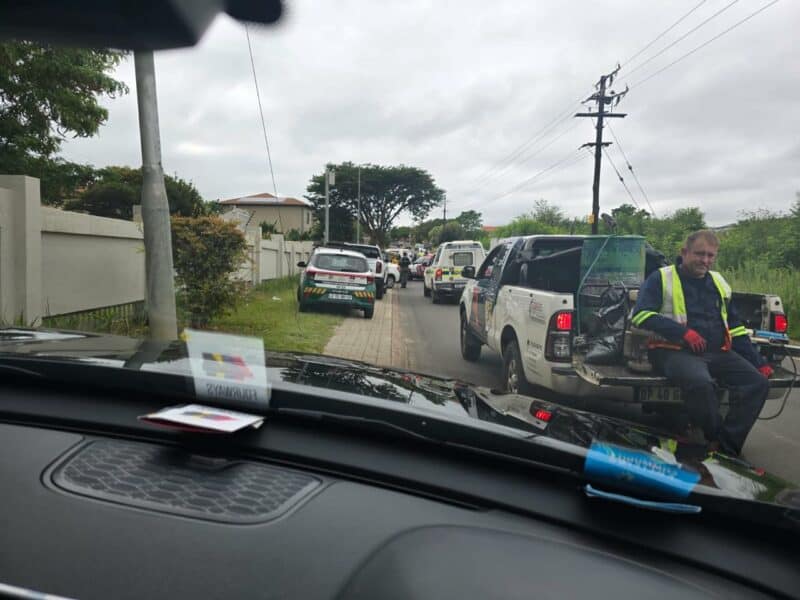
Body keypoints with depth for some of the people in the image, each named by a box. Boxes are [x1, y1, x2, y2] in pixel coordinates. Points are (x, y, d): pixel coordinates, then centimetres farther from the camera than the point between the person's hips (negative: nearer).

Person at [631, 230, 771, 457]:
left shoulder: (718, 282, 20)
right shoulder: (661, 278, 0)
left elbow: (736, 328, 24)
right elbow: (641, 315, -11)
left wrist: (759, 362, 16)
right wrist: (683, 331, -20)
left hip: (717, 352, 6)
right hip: (675, 351, -6)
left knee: (758, 383, -16)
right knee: (700, 383, -36)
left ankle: (727, 447, -11)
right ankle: (715, 439, -12)